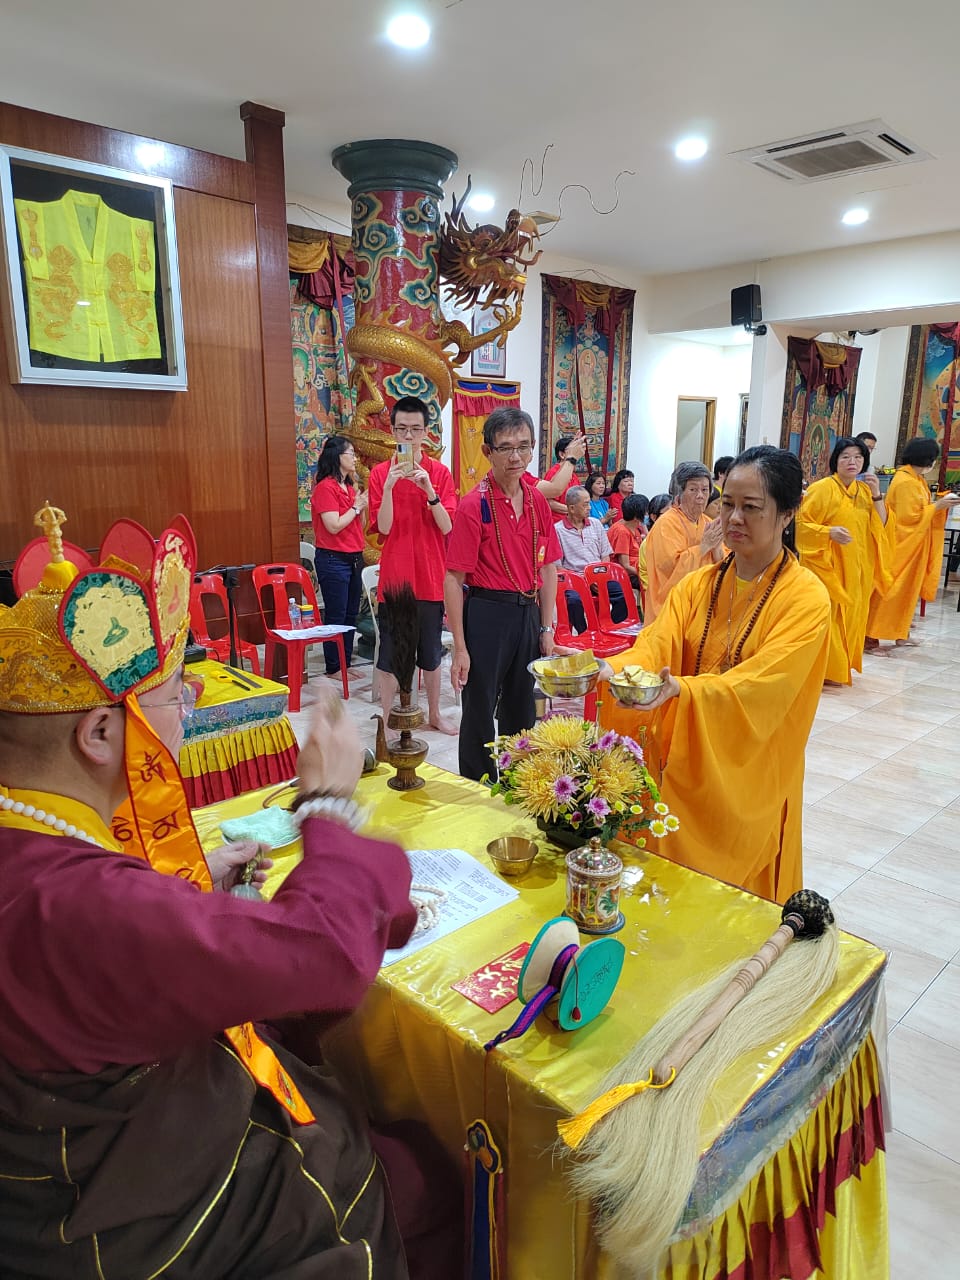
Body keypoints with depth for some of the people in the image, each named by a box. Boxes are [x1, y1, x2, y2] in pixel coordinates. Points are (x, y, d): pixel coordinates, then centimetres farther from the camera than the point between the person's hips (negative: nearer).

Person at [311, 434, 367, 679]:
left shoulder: (349, 486, 13)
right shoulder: (325, 487, -12)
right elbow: (334, 526, -20)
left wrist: (362, 506, 2)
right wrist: (356, 507, -9)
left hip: (354, 558, 8)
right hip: (333, 560, -8)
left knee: (351, 615, 12)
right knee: (336, 616, -1)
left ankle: (345, 664, 21)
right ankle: (333, 668, 9)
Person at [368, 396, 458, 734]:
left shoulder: (440, 472, 1)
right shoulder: (380, 473, 0)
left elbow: (447, 527, -7)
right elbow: (383, 527, -9)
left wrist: (429, 490, -20)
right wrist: (389, 486, -22)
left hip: (431, 578, 1)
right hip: (394, 578, -1)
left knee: (431, 653, 13)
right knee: (389, 655, 4)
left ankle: (434, 714, 29)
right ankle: (388, 721, 16)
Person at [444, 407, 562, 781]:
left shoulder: (537, 500, 5)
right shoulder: (474, 505, -13)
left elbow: (548, 568, 11)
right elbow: (454, 580, -14)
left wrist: (547, 628, 6)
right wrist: (460, 648, -16)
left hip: (528, 612, 6)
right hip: (487, 613, -6)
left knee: (522, 711, 19)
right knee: (480, 713, 5)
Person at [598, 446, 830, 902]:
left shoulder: (806, 598, -13)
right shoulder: (697, 583, 2)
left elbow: (760, 686, -26)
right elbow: (655, 646, -13)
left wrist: (680, 690, -43)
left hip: (746, 778, -4)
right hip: (682, 768, 4)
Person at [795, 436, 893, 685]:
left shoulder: (865, 490, 11)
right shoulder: (822, 488, -9)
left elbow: (882, 526, 7)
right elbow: (802, 525, -12)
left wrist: (876, 495, -4)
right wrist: (829, 531, -27)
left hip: (855, 567, 7)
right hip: (827, 564, -6)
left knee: (850, 614, 11)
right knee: (826, 615, -6)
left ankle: (840, 665, 23)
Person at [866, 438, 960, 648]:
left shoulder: (914, 478, 10)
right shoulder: (906, 482, -20)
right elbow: (910, 517, -21)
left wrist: (939, 503, 3)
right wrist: (937, 506, -16)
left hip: (912, 545, 10)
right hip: (900, 545, -10)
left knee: (906, 590, 15)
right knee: (888, 590, -7)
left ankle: (900, 632, 25)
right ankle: (871, 637, -3)